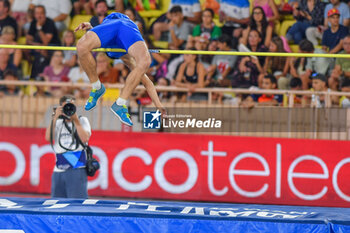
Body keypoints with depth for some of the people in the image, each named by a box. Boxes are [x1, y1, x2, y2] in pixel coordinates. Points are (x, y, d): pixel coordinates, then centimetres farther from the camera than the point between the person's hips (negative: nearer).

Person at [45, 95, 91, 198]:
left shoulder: (82, 120, 7)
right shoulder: (58, 123, 14)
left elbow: (85, 139, -10)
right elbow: (48, 138, -3)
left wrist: (75, 120, -10)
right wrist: (55, 117, -7)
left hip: (76, 170, -4)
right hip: (58, 171, 4)